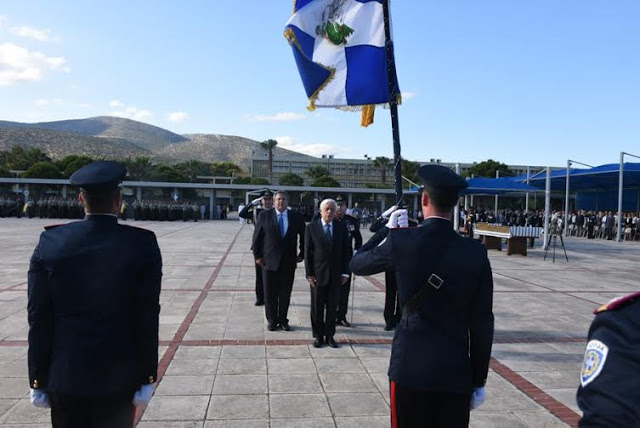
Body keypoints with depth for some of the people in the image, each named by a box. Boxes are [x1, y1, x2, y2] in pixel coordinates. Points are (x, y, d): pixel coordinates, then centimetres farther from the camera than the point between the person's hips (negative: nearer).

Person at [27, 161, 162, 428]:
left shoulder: (50, 243, -7)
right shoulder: (142, 245, -12)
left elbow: (38, 319, -4)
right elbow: (147, 318, -11)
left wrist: (38, 381, 5)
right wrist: (148, 378, -1)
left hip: (65, 376, 2)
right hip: (119, 376, -1)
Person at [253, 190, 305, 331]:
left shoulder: (297, 217, 2)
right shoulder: (264, 215, -1)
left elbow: (303, 237, 11)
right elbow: (257, 237, 2)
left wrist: (301, 255, 7)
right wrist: (257, 256, -1)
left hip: (289, 262, 1)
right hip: (269, 261, -1)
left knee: (285, 294, 9)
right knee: (270, 294, 6)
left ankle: (283, 320, 22)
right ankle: (272, 320, 21)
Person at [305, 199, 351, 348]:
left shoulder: (341, 227, 2)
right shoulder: (311, 227, -3)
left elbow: (346, 251, 3)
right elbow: (307, 252, -3)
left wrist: (345, 272, -1)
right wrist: (309, 273, -7)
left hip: (336, 274, 1)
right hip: (318, 274, -1)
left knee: (332, 307, 8)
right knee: (317, 307, 8)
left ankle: (329, 335, 20)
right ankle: (318, 336, 20)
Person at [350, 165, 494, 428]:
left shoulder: (402, 241, -10)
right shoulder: (475, 253, -5)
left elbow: (357, 264, 8)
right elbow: (482, 323, -1)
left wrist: (389, 230, 18)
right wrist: (479, 380, 8)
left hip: (411, 367, -1)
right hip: (457, 372, 2)